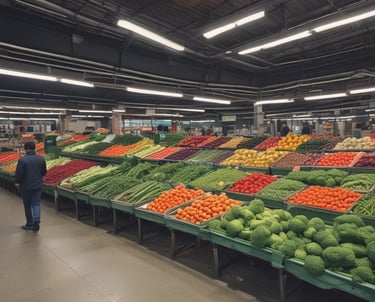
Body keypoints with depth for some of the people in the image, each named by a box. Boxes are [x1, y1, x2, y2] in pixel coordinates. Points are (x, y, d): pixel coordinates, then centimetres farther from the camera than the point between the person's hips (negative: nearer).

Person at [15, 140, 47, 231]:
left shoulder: (22, 160, -16)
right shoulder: (41, 158, -3)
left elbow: (19, 173, -14)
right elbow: (44, 171, 6)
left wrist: (17, 182, 4)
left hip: (26, 186, -2)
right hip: (38, 185, 3)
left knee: (27, 205, 11)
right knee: (36, 203, 11)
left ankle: (29, 224, 21)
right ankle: (36, 220, -11)